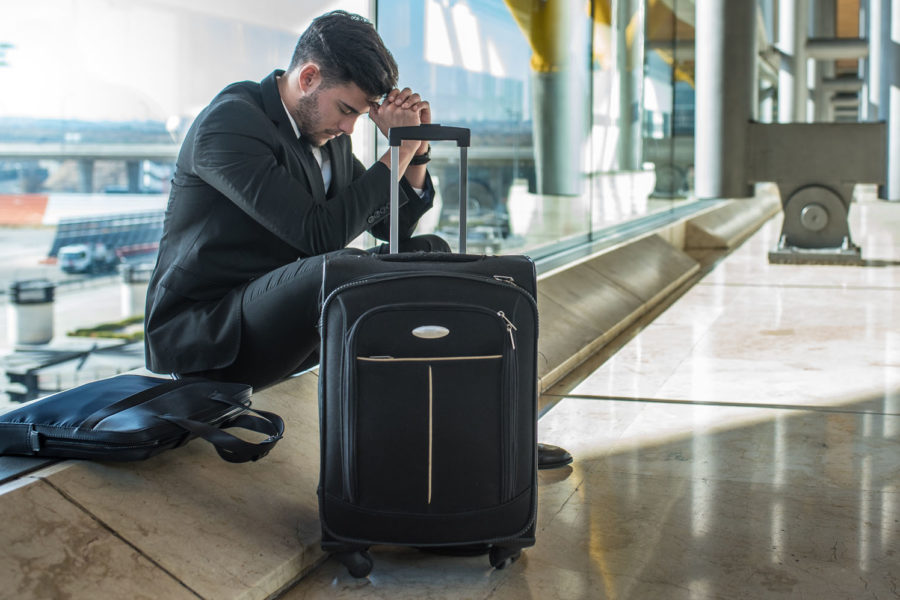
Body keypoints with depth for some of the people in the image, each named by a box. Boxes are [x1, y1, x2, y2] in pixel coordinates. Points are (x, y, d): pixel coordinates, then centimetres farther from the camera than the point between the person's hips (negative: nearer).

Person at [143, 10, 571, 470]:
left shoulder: (325, 129, 9)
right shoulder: (230, 123, -18)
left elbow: (393, 227, 16)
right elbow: (320, 233, -27)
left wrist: (417, 148, -1)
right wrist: (398, 149, -19)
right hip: (204, 334, -9)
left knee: (428, 253, 2)